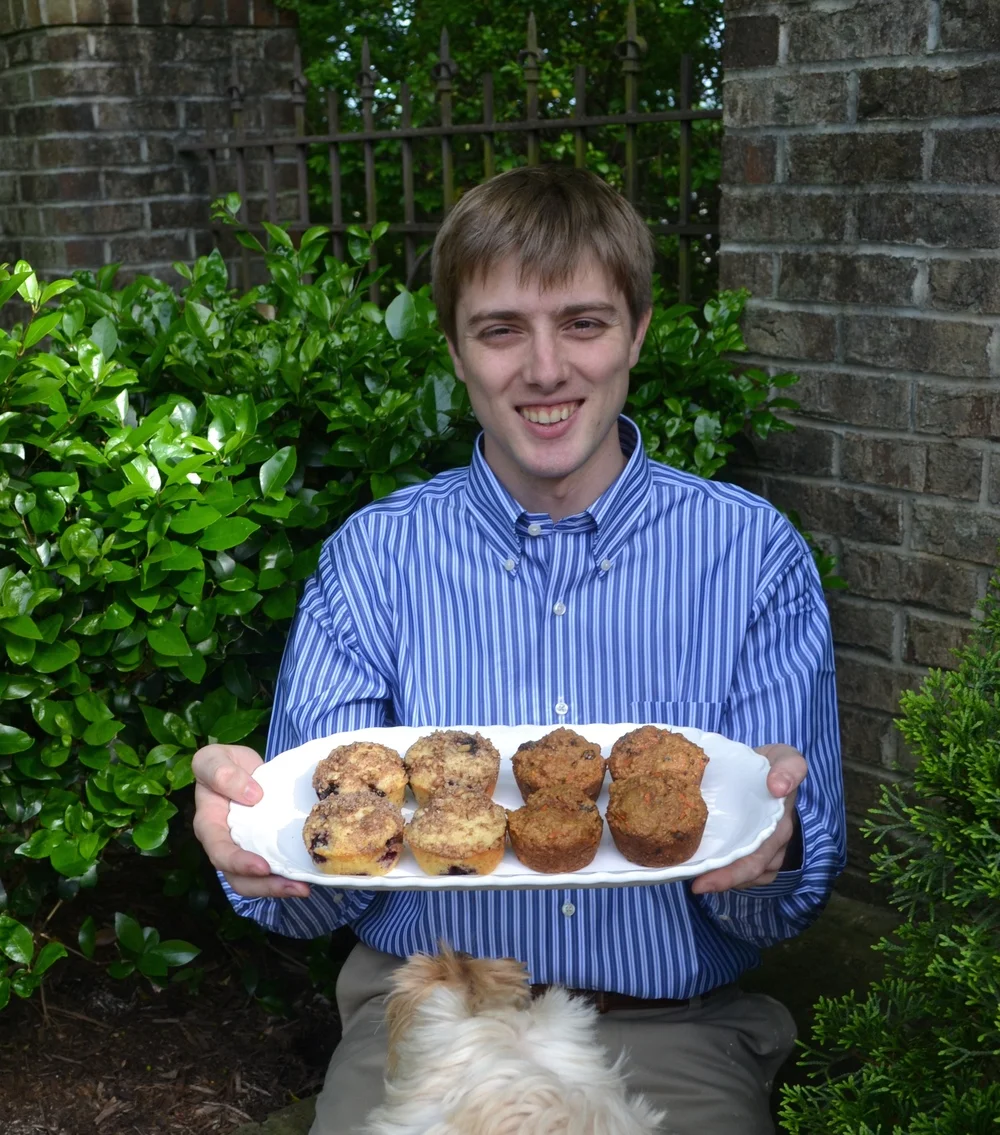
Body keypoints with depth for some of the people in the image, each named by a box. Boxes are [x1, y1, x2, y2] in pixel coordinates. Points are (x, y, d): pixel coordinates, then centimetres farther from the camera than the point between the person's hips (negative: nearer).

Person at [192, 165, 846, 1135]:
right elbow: (313, 897, -2)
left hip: (674, 1027, 1)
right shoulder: (373, 555, 0)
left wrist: (765, 857, -25)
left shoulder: (752, 553, -3)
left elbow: (791, 904, -3)